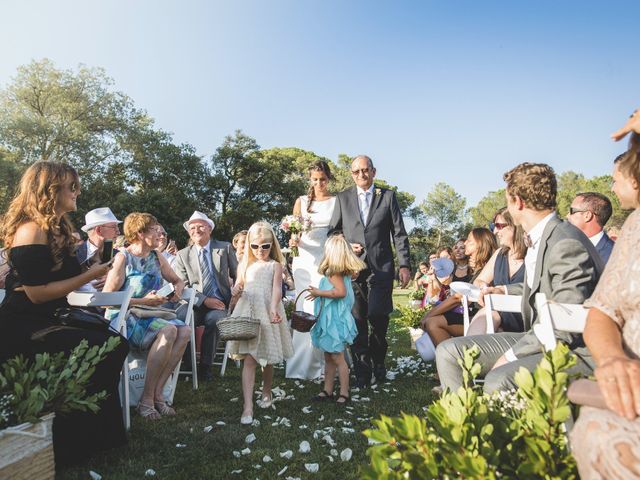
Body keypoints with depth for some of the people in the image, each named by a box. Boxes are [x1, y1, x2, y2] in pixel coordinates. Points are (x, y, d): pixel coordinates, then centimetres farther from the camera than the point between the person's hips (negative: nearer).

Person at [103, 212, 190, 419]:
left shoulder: (157, 257, 12)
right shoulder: (123, 257, -8)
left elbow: (178, 280, 22)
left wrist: (177, 289, -3)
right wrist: (143, 301, -19)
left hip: (150, 316, 6)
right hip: (125, 317, -6)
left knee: (184, 331, -21)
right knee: (168, 330, -32)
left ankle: (157, 392, -16)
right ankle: (147, 398, -20)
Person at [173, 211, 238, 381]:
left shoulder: (225, 248, 9)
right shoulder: (183, 255, 10)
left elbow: (237, 276, 14)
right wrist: (205, 300, -12)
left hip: (220, 303, 0)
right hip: (195, 304, 1)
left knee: (213, 319, -34)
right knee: (179, 317, -32)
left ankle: (206, 365, -12)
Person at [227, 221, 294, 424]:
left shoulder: (275, 265, 2)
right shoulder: (245, 265, 10)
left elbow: (277, 289, -10)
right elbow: (238, 286, 16)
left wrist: (273, 309, -28)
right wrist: (236, 290, -10)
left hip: (267, 314, -1)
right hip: (247, 313, 1)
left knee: (267, 359, 12)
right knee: (249, 360, -6)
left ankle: (266, 393, 37)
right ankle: (248, 406, -7)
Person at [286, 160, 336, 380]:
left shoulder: (337, 201, 6)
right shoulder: (301, 201, 11)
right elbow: (294, 232, 9)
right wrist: (294, 241, -13)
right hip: (305, 260, 2)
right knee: (306, 311, -1)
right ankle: (305, 364, 5)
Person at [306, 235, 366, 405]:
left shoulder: (334, 272, -16)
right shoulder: (344, 272, 10)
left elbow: (341, 292, -27)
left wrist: (319, 293, -19)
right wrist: (320, 293, 19)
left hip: (335, 320, -9)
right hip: (330, 320, 9)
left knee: (337, 358, 0)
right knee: (329, 357, 15)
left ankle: (344, 393, 10)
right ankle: (328, 391, 24)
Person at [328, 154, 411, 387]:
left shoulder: (388, 196, 8)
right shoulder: (342, 198, 11)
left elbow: (399, 234, 5)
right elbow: (332, 232, 12)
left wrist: (405, 265, -2)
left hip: (380, 267, -1)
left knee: (377, 315, -9)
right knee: (357, 321, 2)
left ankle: (378, 360, 20)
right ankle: (362, 372, 15)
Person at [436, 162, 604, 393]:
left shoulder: (567, 243, -20)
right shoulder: (539, 238, 9)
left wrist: (512, 354, -19)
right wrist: (506, 290, 25)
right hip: (540, 339, 9)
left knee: (497, 381, -35)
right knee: (449, 351, -3)